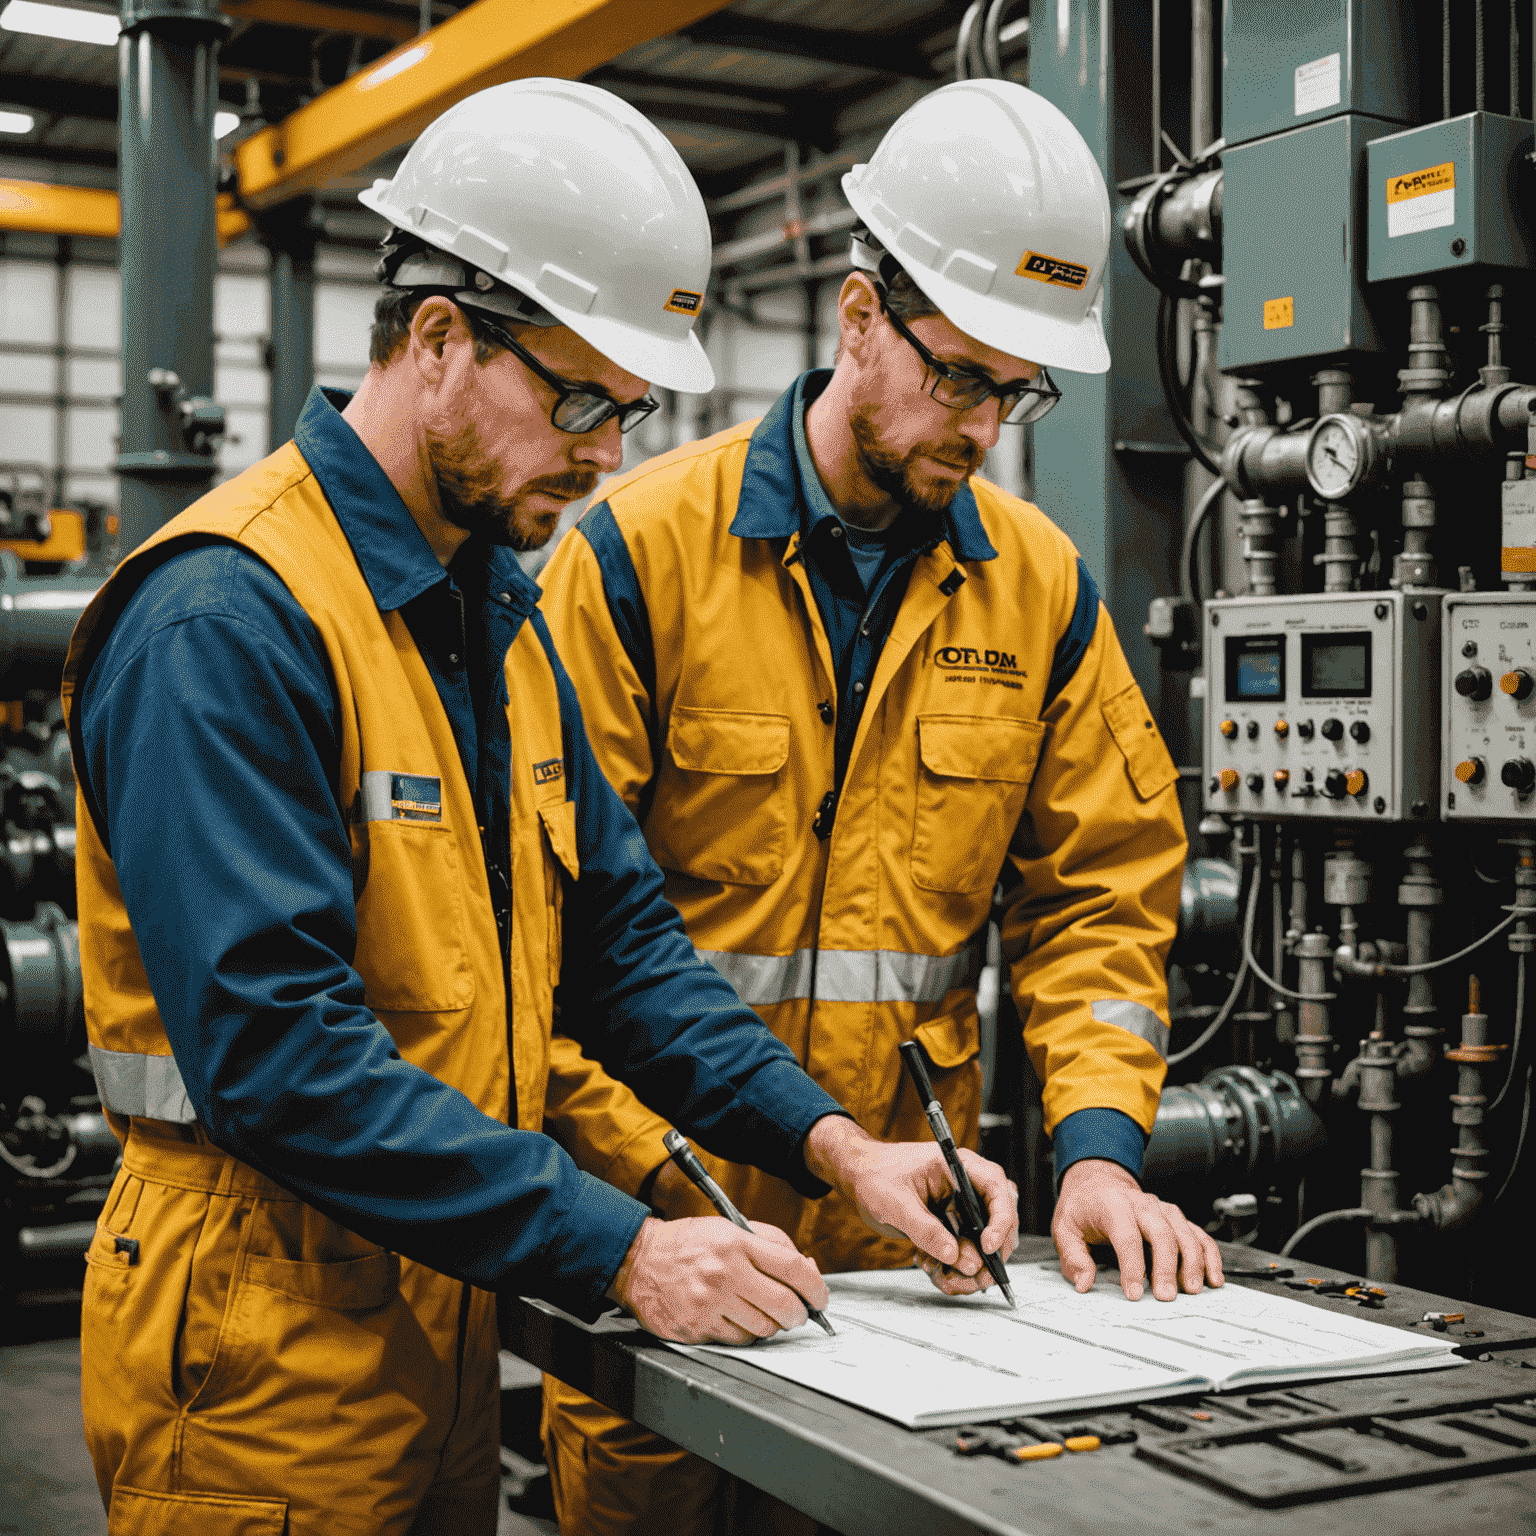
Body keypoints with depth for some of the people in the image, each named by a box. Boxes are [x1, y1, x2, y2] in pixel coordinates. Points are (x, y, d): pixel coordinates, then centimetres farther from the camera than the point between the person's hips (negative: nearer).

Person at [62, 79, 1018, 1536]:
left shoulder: (495, 608, 9)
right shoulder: (226, 616, -21)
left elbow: (615, 925, 9)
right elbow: (276, 1043, -27)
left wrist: (830, 1142, -3)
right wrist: (617, 1250, -27)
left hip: (439, 1304, 8)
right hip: (263, 1336, -8)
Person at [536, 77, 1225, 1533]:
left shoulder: (1039, 582, 4)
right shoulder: (644, 547, -9)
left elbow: (1102, 891, 5)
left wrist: (1099, 1137, -9)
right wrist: (663, 1174, -20)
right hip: (663, 1238, -3)